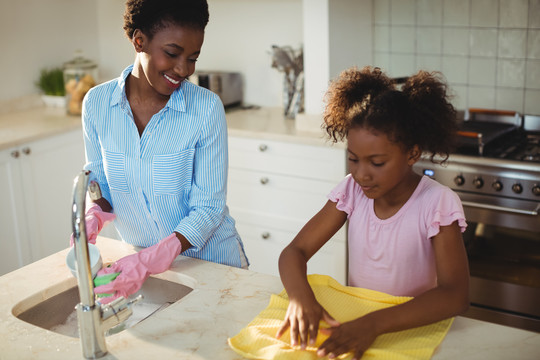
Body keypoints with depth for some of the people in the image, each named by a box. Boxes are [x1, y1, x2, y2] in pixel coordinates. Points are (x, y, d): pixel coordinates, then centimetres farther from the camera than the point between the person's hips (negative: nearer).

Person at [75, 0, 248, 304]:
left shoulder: (207, 108, -19)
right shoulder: (97, 103, -9)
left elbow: (208, 208, -18)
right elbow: (101, 182, 4)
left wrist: (150, 261, -30)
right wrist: (93, 218, -18)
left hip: (209, 261, -2)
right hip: (140, 258, 2)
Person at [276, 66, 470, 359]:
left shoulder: (438, 203, -14)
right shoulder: (352, 190, -2)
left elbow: (454, 296, -23)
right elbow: (294, 251, -3)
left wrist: (375, 323, -36)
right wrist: (300, 296, -26)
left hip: (414, 327, -3)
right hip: (353, 323, 3)